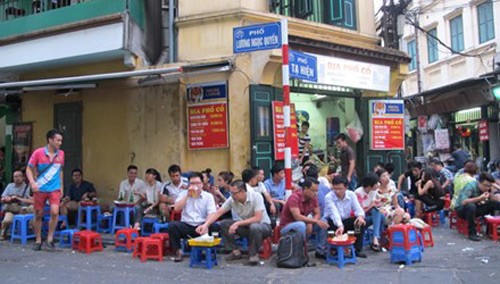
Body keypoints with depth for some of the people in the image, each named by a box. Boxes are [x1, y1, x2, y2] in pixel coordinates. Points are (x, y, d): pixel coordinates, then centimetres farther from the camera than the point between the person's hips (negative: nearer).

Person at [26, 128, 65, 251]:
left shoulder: (61, 154, 5)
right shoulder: (38, 153, -5)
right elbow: (29, 169, -1)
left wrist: (61, 186, 13)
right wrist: (32, 182, -16)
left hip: (54, 189, 2)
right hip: (40, 189, -1)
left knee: (54, 212, -16)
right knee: (39, 215, 7)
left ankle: (50, 239, -1)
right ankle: (38, 241, 23)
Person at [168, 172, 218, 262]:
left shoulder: (208, 196, 7)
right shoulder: (184, 194, 12)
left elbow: (211, 214, -6)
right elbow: (176, 209, -3)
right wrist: (188, 195, -6)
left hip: (201, 226, -1)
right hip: (186, 226, 1)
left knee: (214, 227, -31)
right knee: (172, 225, -28)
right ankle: (178, 251, -10)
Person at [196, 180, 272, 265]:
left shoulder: (256, 197, -24)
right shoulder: (232, 200, -12)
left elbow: (257, 218, -30)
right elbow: (218, 213, -13)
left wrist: (237, 224, -33)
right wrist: (206, 225, -28)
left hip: (263, 225, -5)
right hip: (246, 225, 5)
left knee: (254, 227, -39)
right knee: (223, 224, -14)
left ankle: (254, 254, -12)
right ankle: (236, 252, -1)